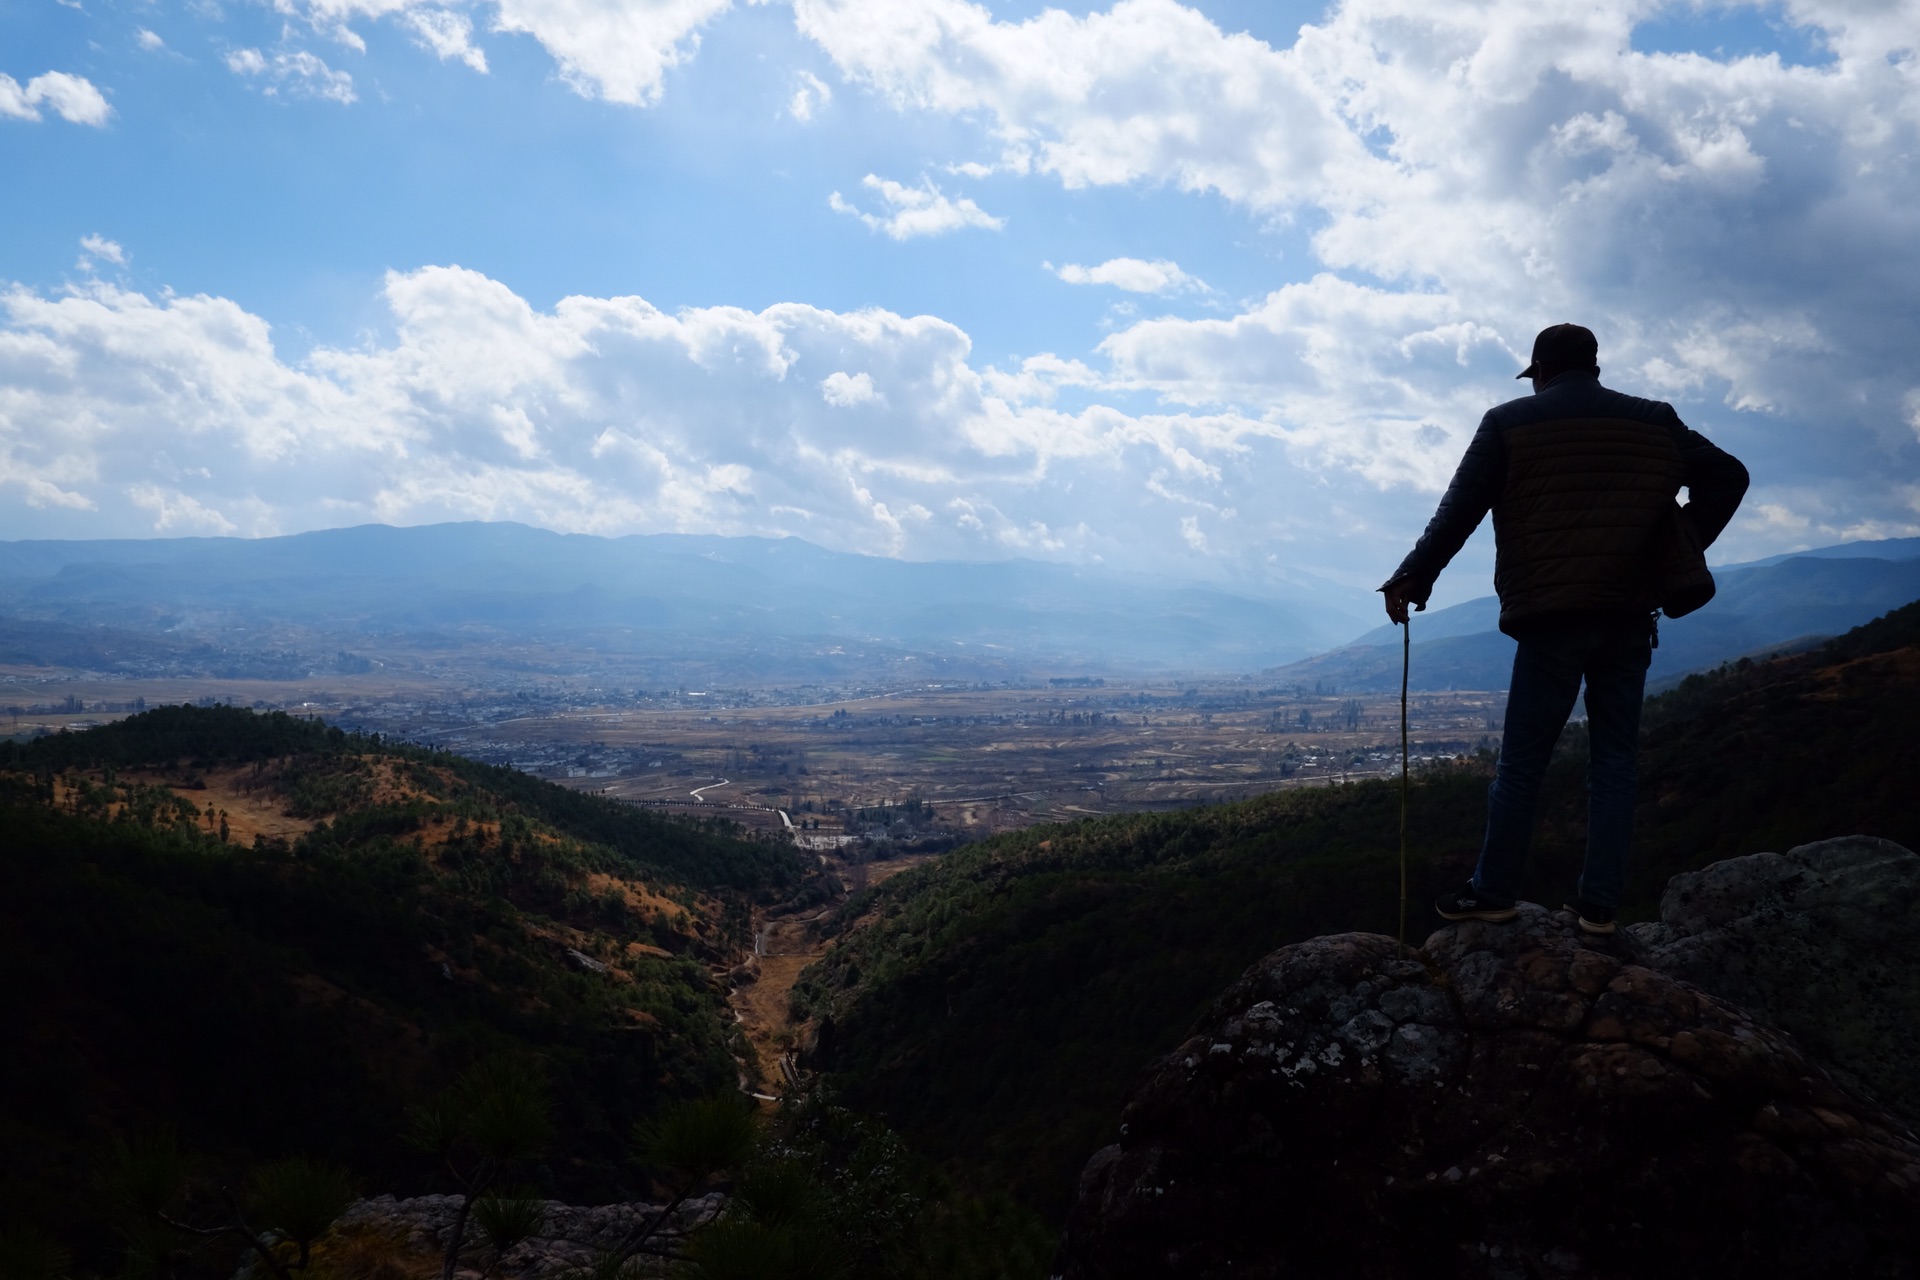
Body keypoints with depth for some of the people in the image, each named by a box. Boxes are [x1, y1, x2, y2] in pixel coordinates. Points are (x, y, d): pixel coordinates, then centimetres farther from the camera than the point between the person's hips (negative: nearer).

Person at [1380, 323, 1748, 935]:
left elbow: (1459, 511, -1)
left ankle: (1493, 891, 11)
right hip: (1630, 620, 4)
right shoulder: (1654, 422, 11)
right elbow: (1727, 476, 10)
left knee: (1521, 764, 4)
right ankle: (1600, 904, 10)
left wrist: (1414, 578, 8)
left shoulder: (1509, 423, 1)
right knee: (1614, 761, 8)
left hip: (1551, 621, -3)